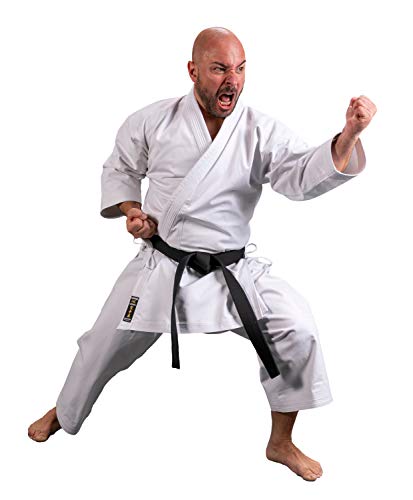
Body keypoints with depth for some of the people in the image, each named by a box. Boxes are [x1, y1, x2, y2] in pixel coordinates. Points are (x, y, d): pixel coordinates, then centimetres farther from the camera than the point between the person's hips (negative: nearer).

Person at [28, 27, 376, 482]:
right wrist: (130, 210, -8)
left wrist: (348, 135, -38)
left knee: (294, 327, -16)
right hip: (159, 267, 0)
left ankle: (281, 443, 6)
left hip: (231, 271, 0)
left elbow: (306, 175, -21)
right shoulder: (153, 121, -5)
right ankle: (64, 413, 44)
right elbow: (119, 169, 10)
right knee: (105, 344, 10)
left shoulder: (262, 132, -8)